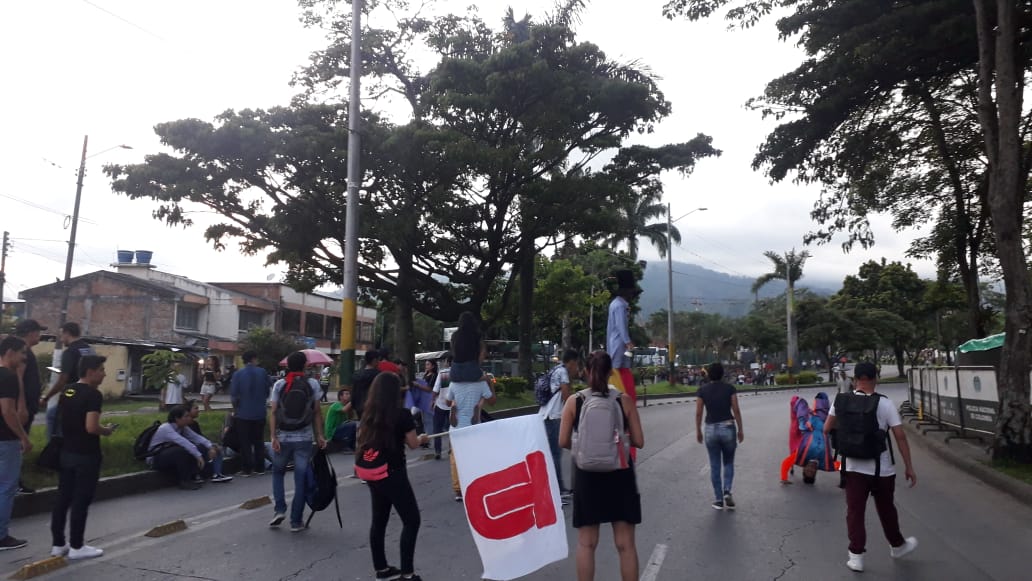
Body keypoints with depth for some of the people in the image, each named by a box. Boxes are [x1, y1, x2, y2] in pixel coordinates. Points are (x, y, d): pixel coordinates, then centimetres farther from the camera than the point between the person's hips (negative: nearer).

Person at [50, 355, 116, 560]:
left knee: (63, 499, 14)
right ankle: (76, 547, 9)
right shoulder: (93, 395, -19)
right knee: (81, 501, 1)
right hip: (86, 455, -8)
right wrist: (107, 430, -8)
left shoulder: (66, 392, 8)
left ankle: (58, 544, 22)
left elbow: (60, 420, 18)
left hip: (66, 452, 8)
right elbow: (91, 427, -26)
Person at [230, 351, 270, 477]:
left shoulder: (238, 374, -8)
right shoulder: (263, 372, -4)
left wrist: (235, 409, 9)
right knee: (259, 441, 13)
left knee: (245, 442, 7)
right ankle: (259, 468, 17)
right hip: (260, 413, 2)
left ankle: (247, 469, 8)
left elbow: (233, 395, -9)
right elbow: (267, 392, 2)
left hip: (243, 413, -2)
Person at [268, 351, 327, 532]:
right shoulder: (312, 384, -1)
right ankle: (296, 521, 8)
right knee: (300, 478, 5)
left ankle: (280, 509, 8)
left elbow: (273, 412, -5)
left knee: (278, 472, 22)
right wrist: (319, 435, 2)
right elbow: (317, 412, -2)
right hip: (304, 438, -1)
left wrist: (273, 437, -6)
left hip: (283, 437, 1)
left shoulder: (279, 385, 1)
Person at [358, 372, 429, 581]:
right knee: (411, 520, 3)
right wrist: (422, 438, 15)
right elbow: (413, 444, -6)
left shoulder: (368, 415, 3)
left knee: (379, 520, 15)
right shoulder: (402, 414, -14)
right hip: (393, 474, -7)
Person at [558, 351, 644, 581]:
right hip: (619, 474, 0)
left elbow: (563, 441, -5)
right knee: (626, 544, 10)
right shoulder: (624, 400, -4)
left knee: (586, 543, 11)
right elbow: (638, 441, -3)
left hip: (587, 475, 0)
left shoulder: (574, 402, -5)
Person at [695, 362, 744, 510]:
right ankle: (727, 491, -4)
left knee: (715, 466, 10)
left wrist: (698, 431, 9)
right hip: (728, 427, 0)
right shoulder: (729, 388, -3)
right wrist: (740, 429, 5)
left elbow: (698, 413, -2)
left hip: (711, 429, 0)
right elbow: (736, 410, -5)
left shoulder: (702, 390, -2)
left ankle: (719, 500, 12)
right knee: (728, 463, 16)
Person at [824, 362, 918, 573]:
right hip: (881, 469, 0)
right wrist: (909, 467, -3)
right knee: (886, 510, 20)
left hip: (854, 467, 1)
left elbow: (826, 430, 2)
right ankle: (897, 546, 41)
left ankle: (856, 557, 8)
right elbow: (900, 436, -11)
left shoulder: (841, 401, -4)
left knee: (854, 512, 7)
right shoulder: (885, 403, -10)